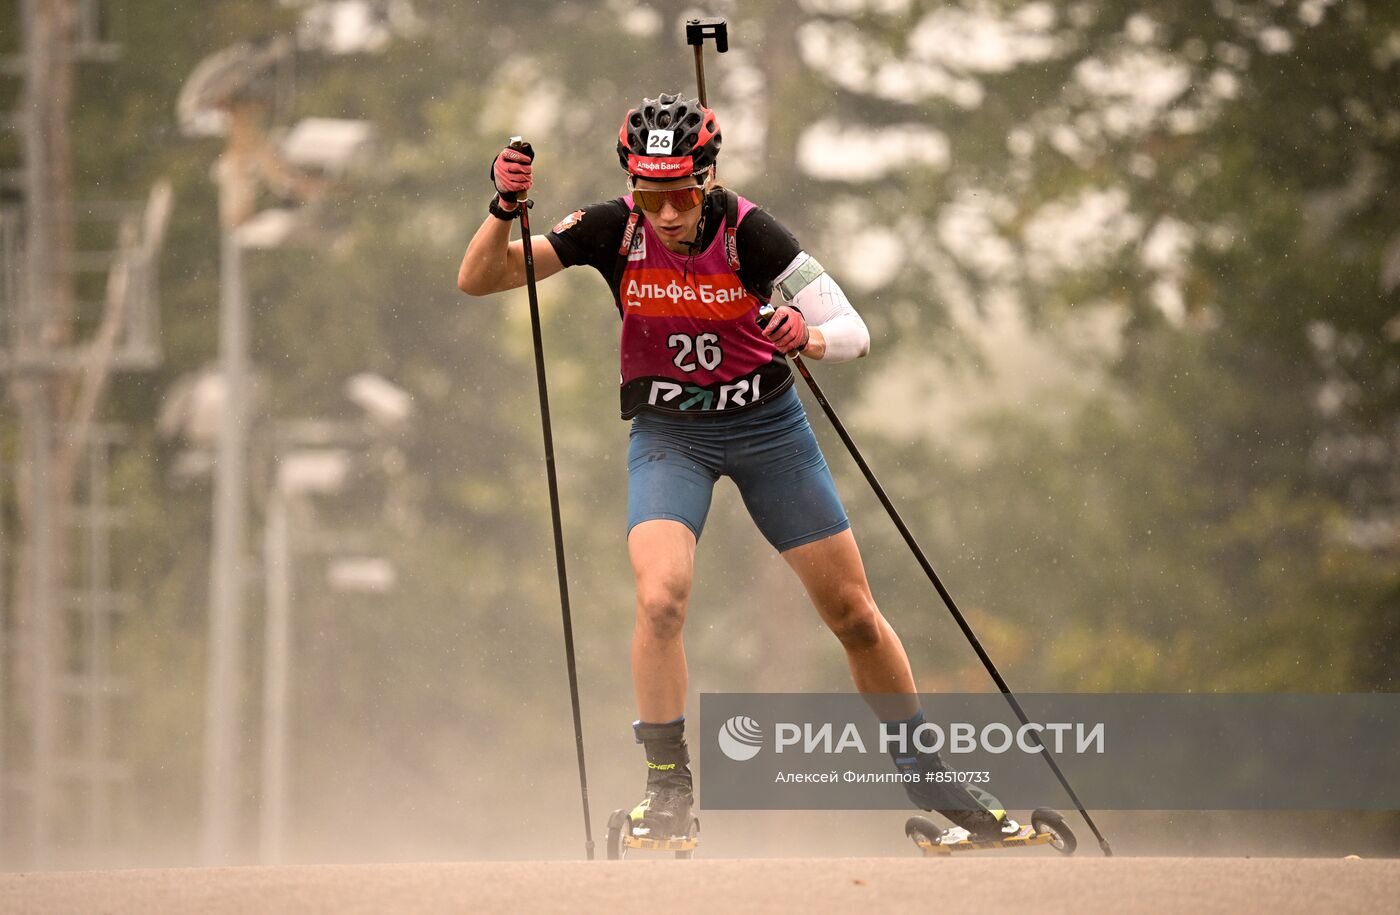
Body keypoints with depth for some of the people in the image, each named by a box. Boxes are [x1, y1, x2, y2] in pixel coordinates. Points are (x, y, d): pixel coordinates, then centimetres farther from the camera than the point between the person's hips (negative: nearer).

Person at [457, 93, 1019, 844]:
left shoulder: (749, 233, -20)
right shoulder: (613, 232, -16)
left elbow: (854, 334, -19)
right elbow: (477, 280, -14)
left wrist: (808, 337, -41)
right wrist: (505, 208, -31)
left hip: (766, 422, 0)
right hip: (668, 434, 0)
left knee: (853, 614, 4)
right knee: (660, 598, -25)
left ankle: (928, 780, 22)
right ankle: (668, 787, -9)